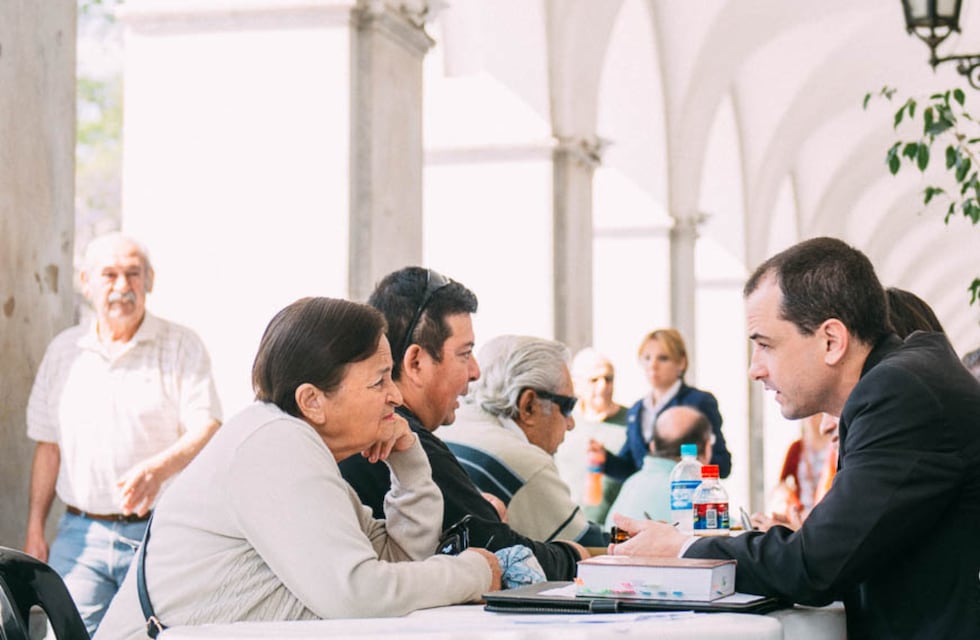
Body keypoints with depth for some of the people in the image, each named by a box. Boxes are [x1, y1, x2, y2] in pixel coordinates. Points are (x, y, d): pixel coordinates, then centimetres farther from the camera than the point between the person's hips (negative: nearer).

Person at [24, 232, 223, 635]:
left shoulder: (182, 347, 2)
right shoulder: (64, 351, 13)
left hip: (160, 533, -3)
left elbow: (207, 431, -7)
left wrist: (158, 469, -26)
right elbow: (48, 445, 18)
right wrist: (35, 530, 13)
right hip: (80, 535, 3)